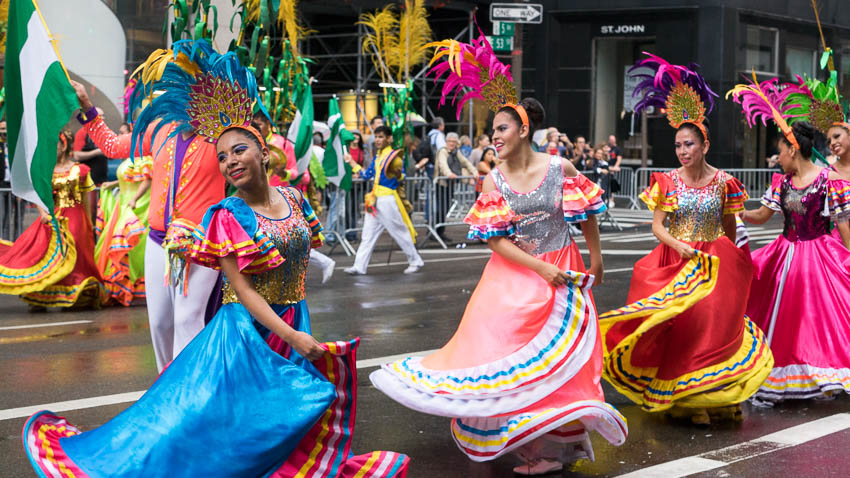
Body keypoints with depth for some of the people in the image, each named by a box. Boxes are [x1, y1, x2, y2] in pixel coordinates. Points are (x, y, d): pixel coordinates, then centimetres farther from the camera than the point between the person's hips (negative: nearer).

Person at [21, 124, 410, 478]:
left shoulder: (293, 198, 3)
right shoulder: (227, 216, -13)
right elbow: (242, 289, -17)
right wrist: (291, 337, -24)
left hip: (295, 324, 5)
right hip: (249, 328, -5)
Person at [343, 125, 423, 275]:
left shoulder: (394, 156, -9)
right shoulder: (377, 158, 15)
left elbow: (401, 179, -12)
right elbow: (367, 175, 23)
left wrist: (398, 174, -32)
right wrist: (352, 164, 25)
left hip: (388, 200, -8)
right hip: (375, 200, 8)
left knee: (400, 232, 0)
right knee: (368, 234, 5)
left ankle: (415, 262, 13)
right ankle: (359, 266, 5)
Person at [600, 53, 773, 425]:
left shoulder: (723, 182, 0)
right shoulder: (668, 181, 0)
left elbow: (729, 229, 10)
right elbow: (657, 226, -4)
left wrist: (728, 260, 10)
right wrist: (681, 246, -18)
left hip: (714, 265, 0)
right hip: (674, 263, 0)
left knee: (713, 322, -6)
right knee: (678, 323, -5)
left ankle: (710, 397, 4)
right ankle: (684, 400, 1)